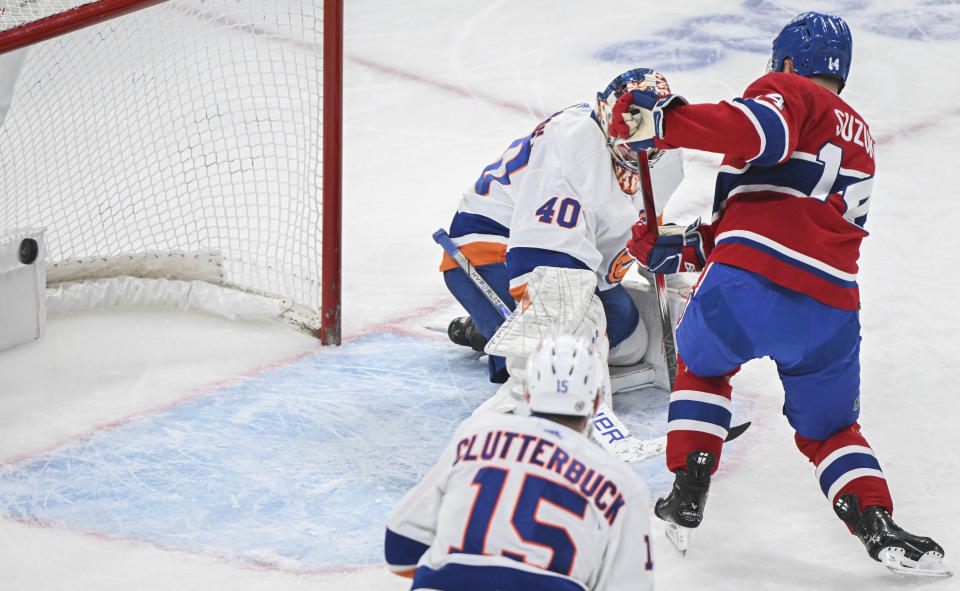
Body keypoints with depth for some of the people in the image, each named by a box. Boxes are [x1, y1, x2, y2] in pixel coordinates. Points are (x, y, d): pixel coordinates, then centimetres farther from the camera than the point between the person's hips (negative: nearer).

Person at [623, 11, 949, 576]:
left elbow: (759, 130, -17)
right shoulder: (861, 141, 32)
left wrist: (666, 122, -15)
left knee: (701, 366, 26)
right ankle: (878, 525, -1)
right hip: (832, 306, 5)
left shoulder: (787, 91, 9)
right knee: (830, 429, 21)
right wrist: (686, 248, 30)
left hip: (750, 279, -5)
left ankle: (687, 498, 19)